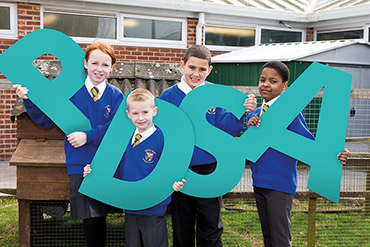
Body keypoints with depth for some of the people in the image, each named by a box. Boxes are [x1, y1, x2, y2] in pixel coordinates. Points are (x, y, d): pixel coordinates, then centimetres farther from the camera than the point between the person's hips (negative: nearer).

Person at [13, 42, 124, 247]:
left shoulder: (115, 95, 3)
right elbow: (46, 119, 5)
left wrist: (88, 136, -19)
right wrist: (29, 100, -9)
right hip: (80, 166, 0)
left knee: (98, 219, 5)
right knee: (91, 221, -2)